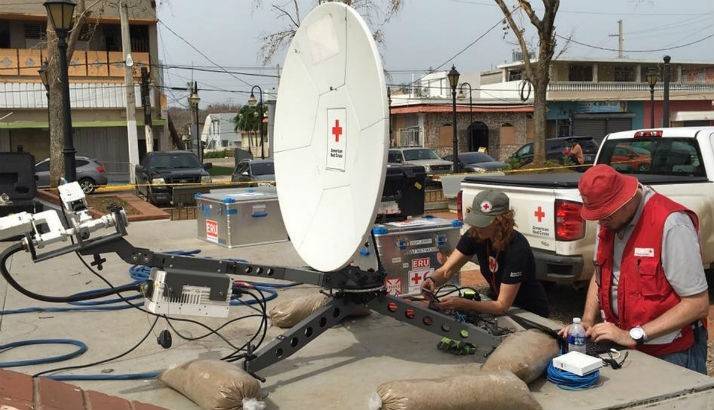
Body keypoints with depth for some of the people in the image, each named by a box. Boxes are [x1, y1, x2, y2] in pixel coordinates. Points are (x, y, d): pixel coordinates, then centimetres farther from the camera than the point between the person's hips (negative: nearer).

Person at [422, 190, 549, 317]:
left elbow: (502, 306, -29)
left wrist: (462, 303, -41)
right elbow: (446, 270, -12)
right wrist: (432, 280, -35)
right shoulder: (474, 235, -12)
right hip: (498, 303, 5)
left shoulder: (517, 248, -29)